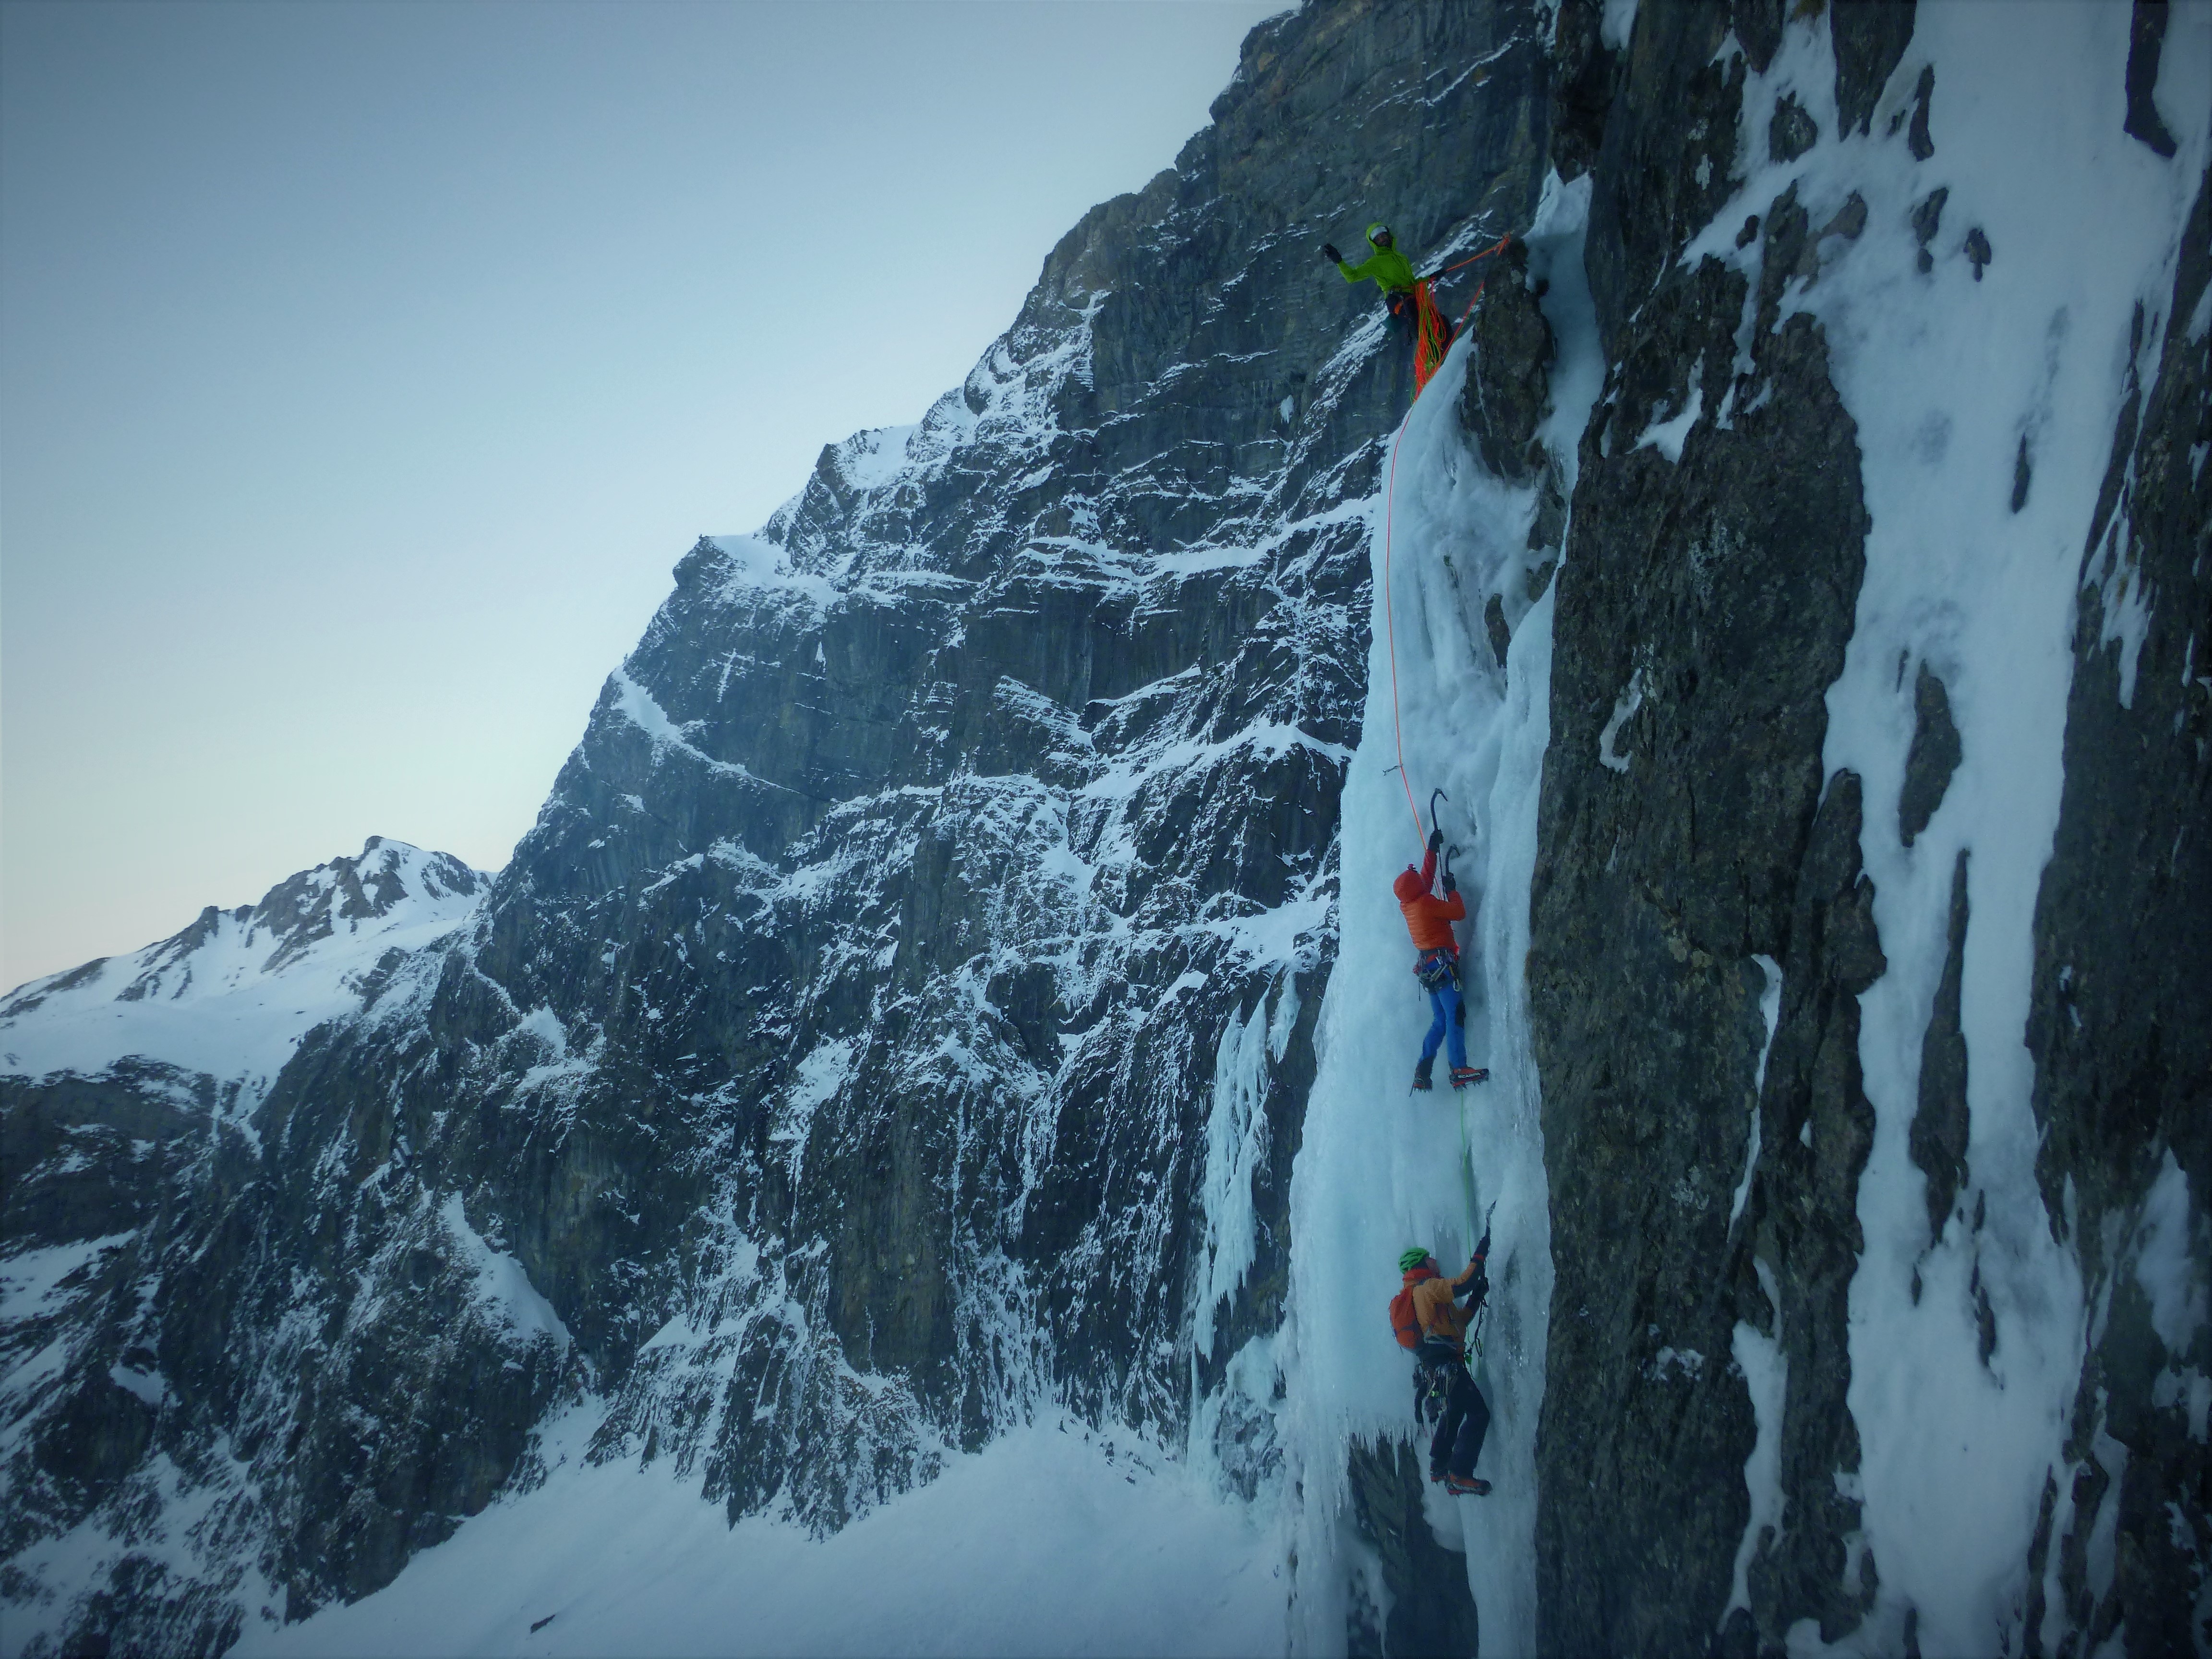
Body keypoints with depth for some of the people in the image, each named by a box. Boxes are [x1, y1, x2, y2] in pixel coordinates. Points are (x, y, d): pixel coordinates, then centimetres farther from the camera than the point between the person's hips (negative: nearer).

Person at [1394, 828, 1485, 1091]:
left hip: (1426, 967, 9)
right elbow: (1459, 913, -8)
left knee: (1441, 1021, 12)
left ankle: (1422, 1073, 6)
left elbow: (1426, 876, 26)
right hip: (1442, 964, -9)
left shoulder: (1407, 905, 11)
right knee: (1455, 1015, -14)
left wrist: (1432, 850, 31)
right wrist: (1452, 889, 7)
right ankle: (1459, 1071, -23)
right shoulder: (1426, 902, -13)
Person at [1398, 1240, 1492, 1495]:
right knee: (1479, 1414, -11)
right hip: (1445, 1364, -10)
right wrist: (1480, 1254, -13)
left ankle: (1439, 1468, 37)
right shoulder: (1429, 1287, -8)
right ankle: (1459, 1477, -18)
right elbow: (1463, 1284, -24)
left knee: (1455, 1411, 29)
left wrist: (1477, 1297, 15)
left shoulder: (1414, 1294, 22)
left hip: (1430, 1366, 10)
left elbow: (1460, 1319, 23)